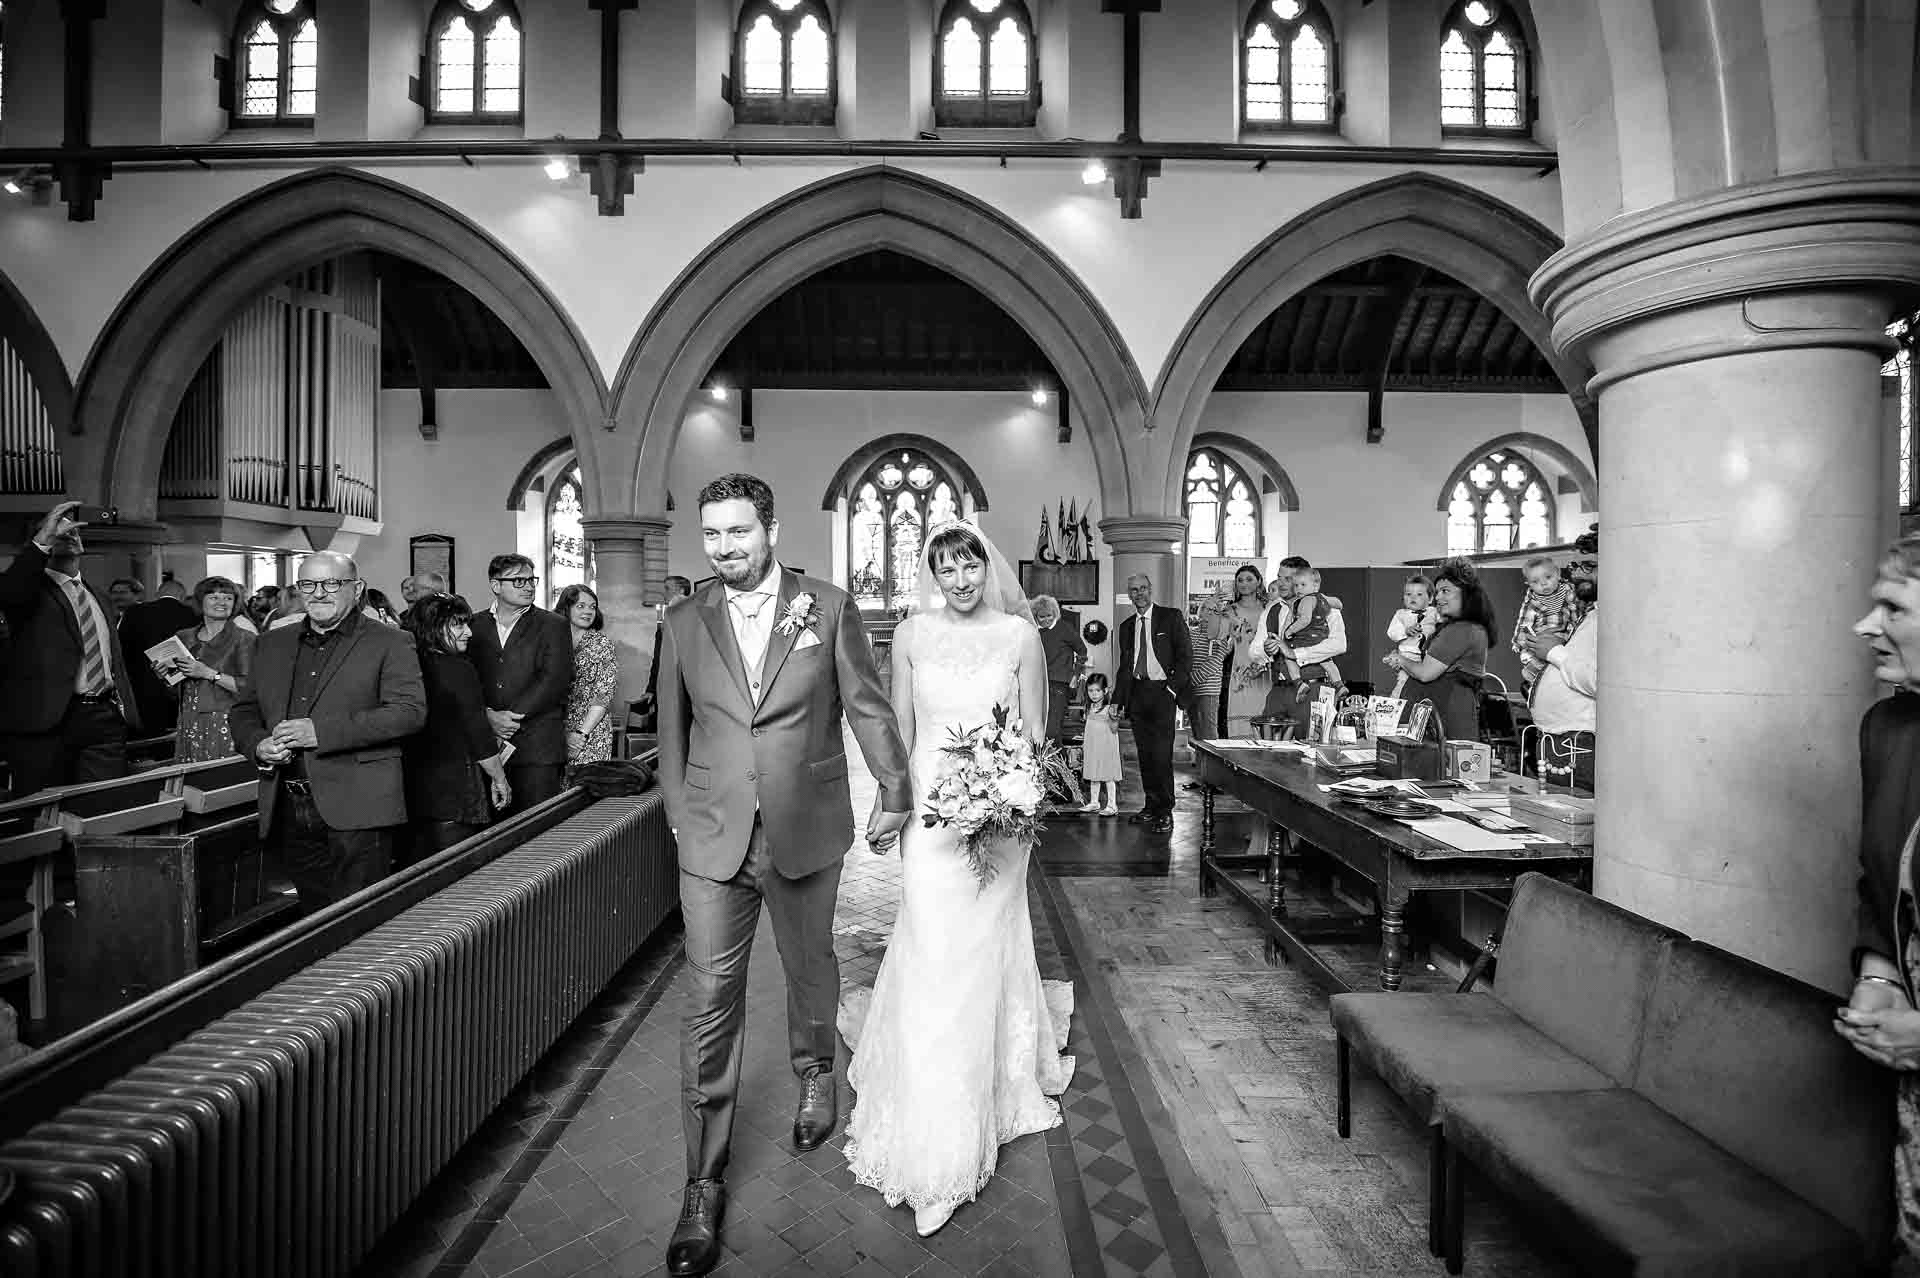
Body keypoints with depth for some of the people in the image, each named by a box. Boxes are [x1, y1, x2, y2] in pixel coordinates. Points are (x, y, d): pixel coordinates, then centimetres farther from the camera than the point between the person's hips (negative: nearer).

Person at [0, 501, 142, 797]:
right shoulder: (30, 589, 3)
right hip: (46, 718, -4)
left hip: (106, 717, 4)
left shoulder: (98, 597, 20)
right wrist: (42, 539, -33)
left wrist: (126, 710, 16)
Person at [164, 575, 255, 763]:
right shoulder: (183, 638, 13)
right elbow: (176, 689, 21)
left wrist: (209, 673, -14)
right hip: (188, 725, 5)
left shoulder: (244, 639, -3)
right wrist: (165, 674, 2)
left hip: (224, 725, -4)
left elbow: (250, 687, -13)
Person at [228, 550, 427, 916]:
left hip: (354, 811, -5)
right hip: (286, 813, 5)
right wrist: (259, 745, -2)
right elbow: (242, 711, 21)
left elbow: (410, 711, -13)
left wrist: (322, 732, -19)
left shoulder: (389, 644, -1)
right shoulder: (271, 644, 18)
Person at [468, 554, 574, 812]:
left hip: (537, 745, -2)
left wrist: (514, 717, -12)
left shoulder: (553, 625, 5)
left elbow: (555, 680, -6)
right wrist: (488, 715, -11)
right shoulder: (475, 625, 13)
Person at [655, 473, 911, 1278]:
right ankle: (704, 1184, 15)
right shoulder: (682, 623, 1)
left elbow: (867, 706, 1)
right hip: (712, 841, 1)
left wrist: (894, 790, 6)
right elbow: (672, 729, 10)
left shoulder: (829, 609, -4)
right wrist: (678, 812, 12)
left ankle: (814, 1073, 50)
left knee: (810, 968, 19)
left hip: (807, 834, 0)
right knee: (710, 1003, 2)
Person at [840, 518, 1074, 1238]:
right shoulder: (911, 636, 2)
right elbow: (900, 731, 8)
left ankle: (995, 1089, 35)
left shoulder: (1020, 635, -1)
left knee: (986, 950, 11)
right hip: (931, 807, 0)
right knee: (934, 955, -1)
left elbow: (1034, 732, 3)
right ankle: (934, 1142, 15)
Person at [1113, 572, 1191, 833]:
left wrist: (1173, 687, -10)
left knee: (1161, 754, -8)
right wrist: (1117, 701, 13)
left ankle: (1165, 812, 1)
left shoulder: (1171, 617, 1)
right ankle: (1151, 807, 15)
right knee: (1144, 754, 6)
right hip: (1136, 694, 5)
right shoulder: (1126, 626, 16)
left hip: (1162, 692, -5)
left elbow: (1186, 656, -1)